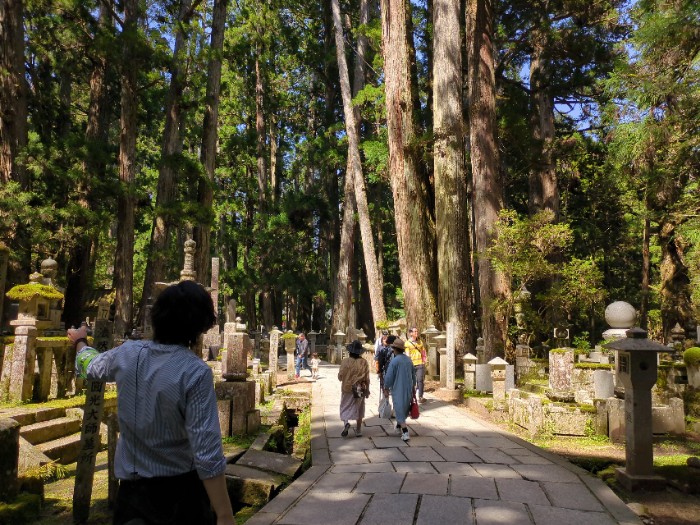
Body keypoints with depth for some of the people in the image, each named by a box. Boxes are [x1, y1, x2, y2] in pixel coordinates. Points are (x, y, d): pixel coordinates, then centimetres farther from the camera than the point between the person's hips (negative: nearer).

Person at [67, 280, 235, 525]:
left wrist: (80, 342, 40)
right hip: (180, 490, -4)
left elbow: (90, 366, 18)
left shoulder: (127, 354, -7)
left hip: (132, 485, 4)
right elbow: (207, 453, -26)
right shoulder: (196, 372, -24)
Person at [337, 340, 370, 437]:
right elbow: (367, 378, -3)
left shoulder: (346, 361, -13)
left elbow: (340, 376, -8)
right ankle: (358, 430, 19)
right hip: (360, 389, 2)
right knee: (359, 409, 15)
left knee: (345, 407, 12)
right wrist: (367, 389, 9)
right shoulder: (364, 362, -8)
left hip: (347, 389, -2)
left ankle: (346, 423, -14)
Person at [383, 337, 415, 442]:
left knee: (399, 411, -1)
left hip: (398, 390, -7)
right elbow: (413, 374, 14)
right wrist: (413, 387, 25)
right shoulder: (409, 360, 4)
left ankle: (405, 433, -8)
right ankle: (399, 426, 38)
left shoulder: (394, 361, -17)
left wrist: (386, 388, 0)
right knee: (405, 409, 21)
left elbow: (389, 376, -14)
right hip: (408, 389, 7)